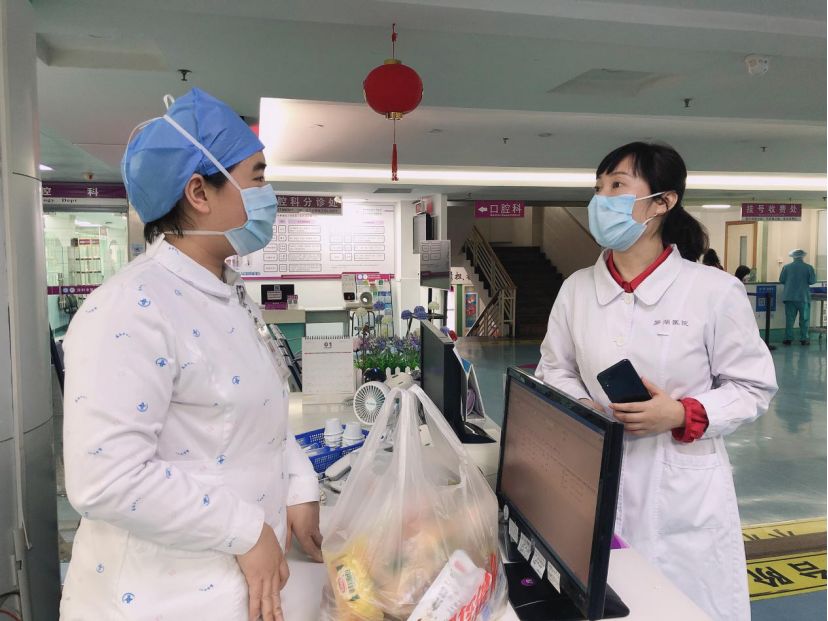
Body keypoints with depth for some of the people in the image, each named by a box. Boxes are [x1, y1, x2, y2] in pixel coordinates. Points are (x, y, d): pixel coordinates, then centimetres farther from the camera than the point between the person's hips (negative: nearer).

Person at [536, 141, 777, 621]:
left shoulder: (715, 290, -9)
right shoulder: (577, 288, 1)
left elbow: (753, 388, -2)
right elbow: (555, 371, 9)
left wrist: (681, 414, -19)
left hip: (682, 490, -2)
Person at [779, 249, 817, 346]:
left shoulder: (786, 267, -2)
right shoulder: (808, 267, -5)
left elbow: (781, 280, 1)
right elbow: (812, 281, -6)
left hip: (789, 297, 1)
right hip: (804, 297, -1)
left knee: (789, 318, 5)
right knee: (804, 319, 7)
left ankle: (788, 338, 4)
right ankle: (804, 339, 8)